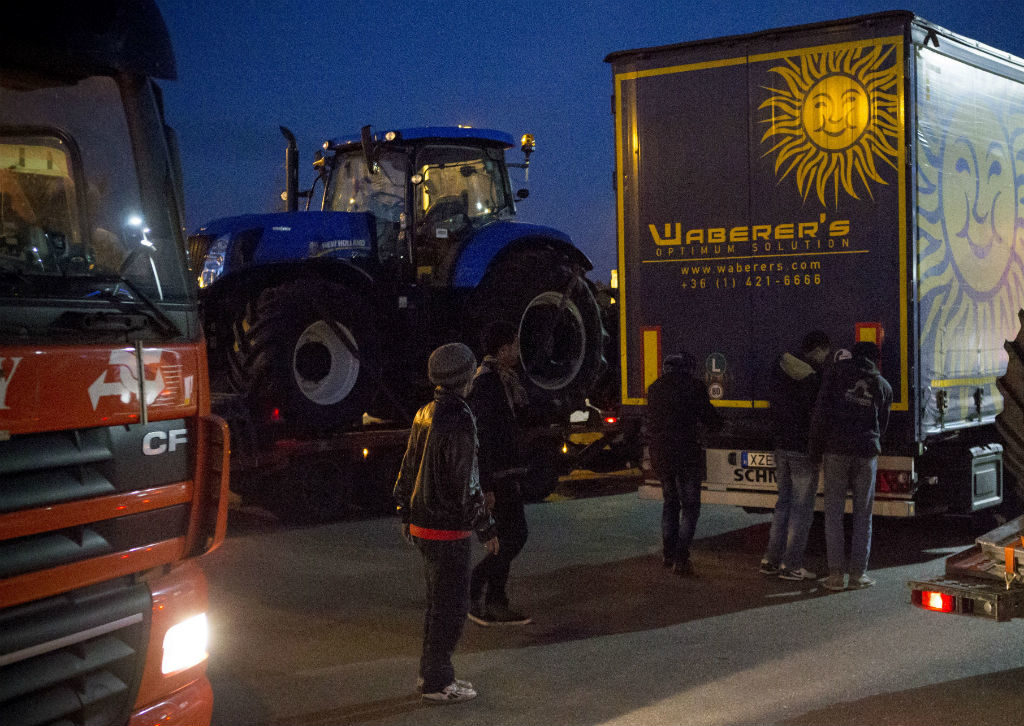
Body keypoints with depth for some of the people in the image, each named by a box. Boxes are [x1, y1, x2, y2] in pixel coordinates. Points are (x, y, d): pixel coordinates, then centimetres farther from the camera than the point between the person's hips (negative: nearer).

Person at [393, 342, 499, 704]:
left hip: (422, 523, 9)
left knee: (439, 602, 19)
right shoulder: (458, 420, -20)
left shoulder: (424, 414, 8)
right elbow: (466, 483, -21)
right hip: (448, 529, -9)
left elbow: (408, 468, 16)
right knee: (451, 606, 1)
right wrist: (486, 528, -14)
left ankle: (431, 673, 27)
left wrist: (406, 515, 25)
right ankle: (437, 683, 8)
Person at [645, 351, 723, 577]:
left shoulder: (654, 388, 11)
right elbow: (712, 421, -5)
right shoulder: (692, 386, -8)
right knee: (690, 506, -1)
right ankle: (681, 559, -8)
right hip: (686, 455, -6)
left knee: (670, 503, 20)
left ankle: (668, 554, 22)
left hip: (660, 456, 6)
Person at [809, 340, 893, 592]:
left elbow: (821, 411, -3)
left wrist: (815, 448, 2)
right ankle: (858, 573, 8)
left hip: (836, 449, -1)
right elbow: (882, 425, 17)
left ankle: (836, 574, 1)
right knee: (863, 514, 9)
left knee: (834, 512, 3)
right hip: (867, 451, 2)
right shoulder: (884, 386, 14)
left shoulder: (838, 371, 5)